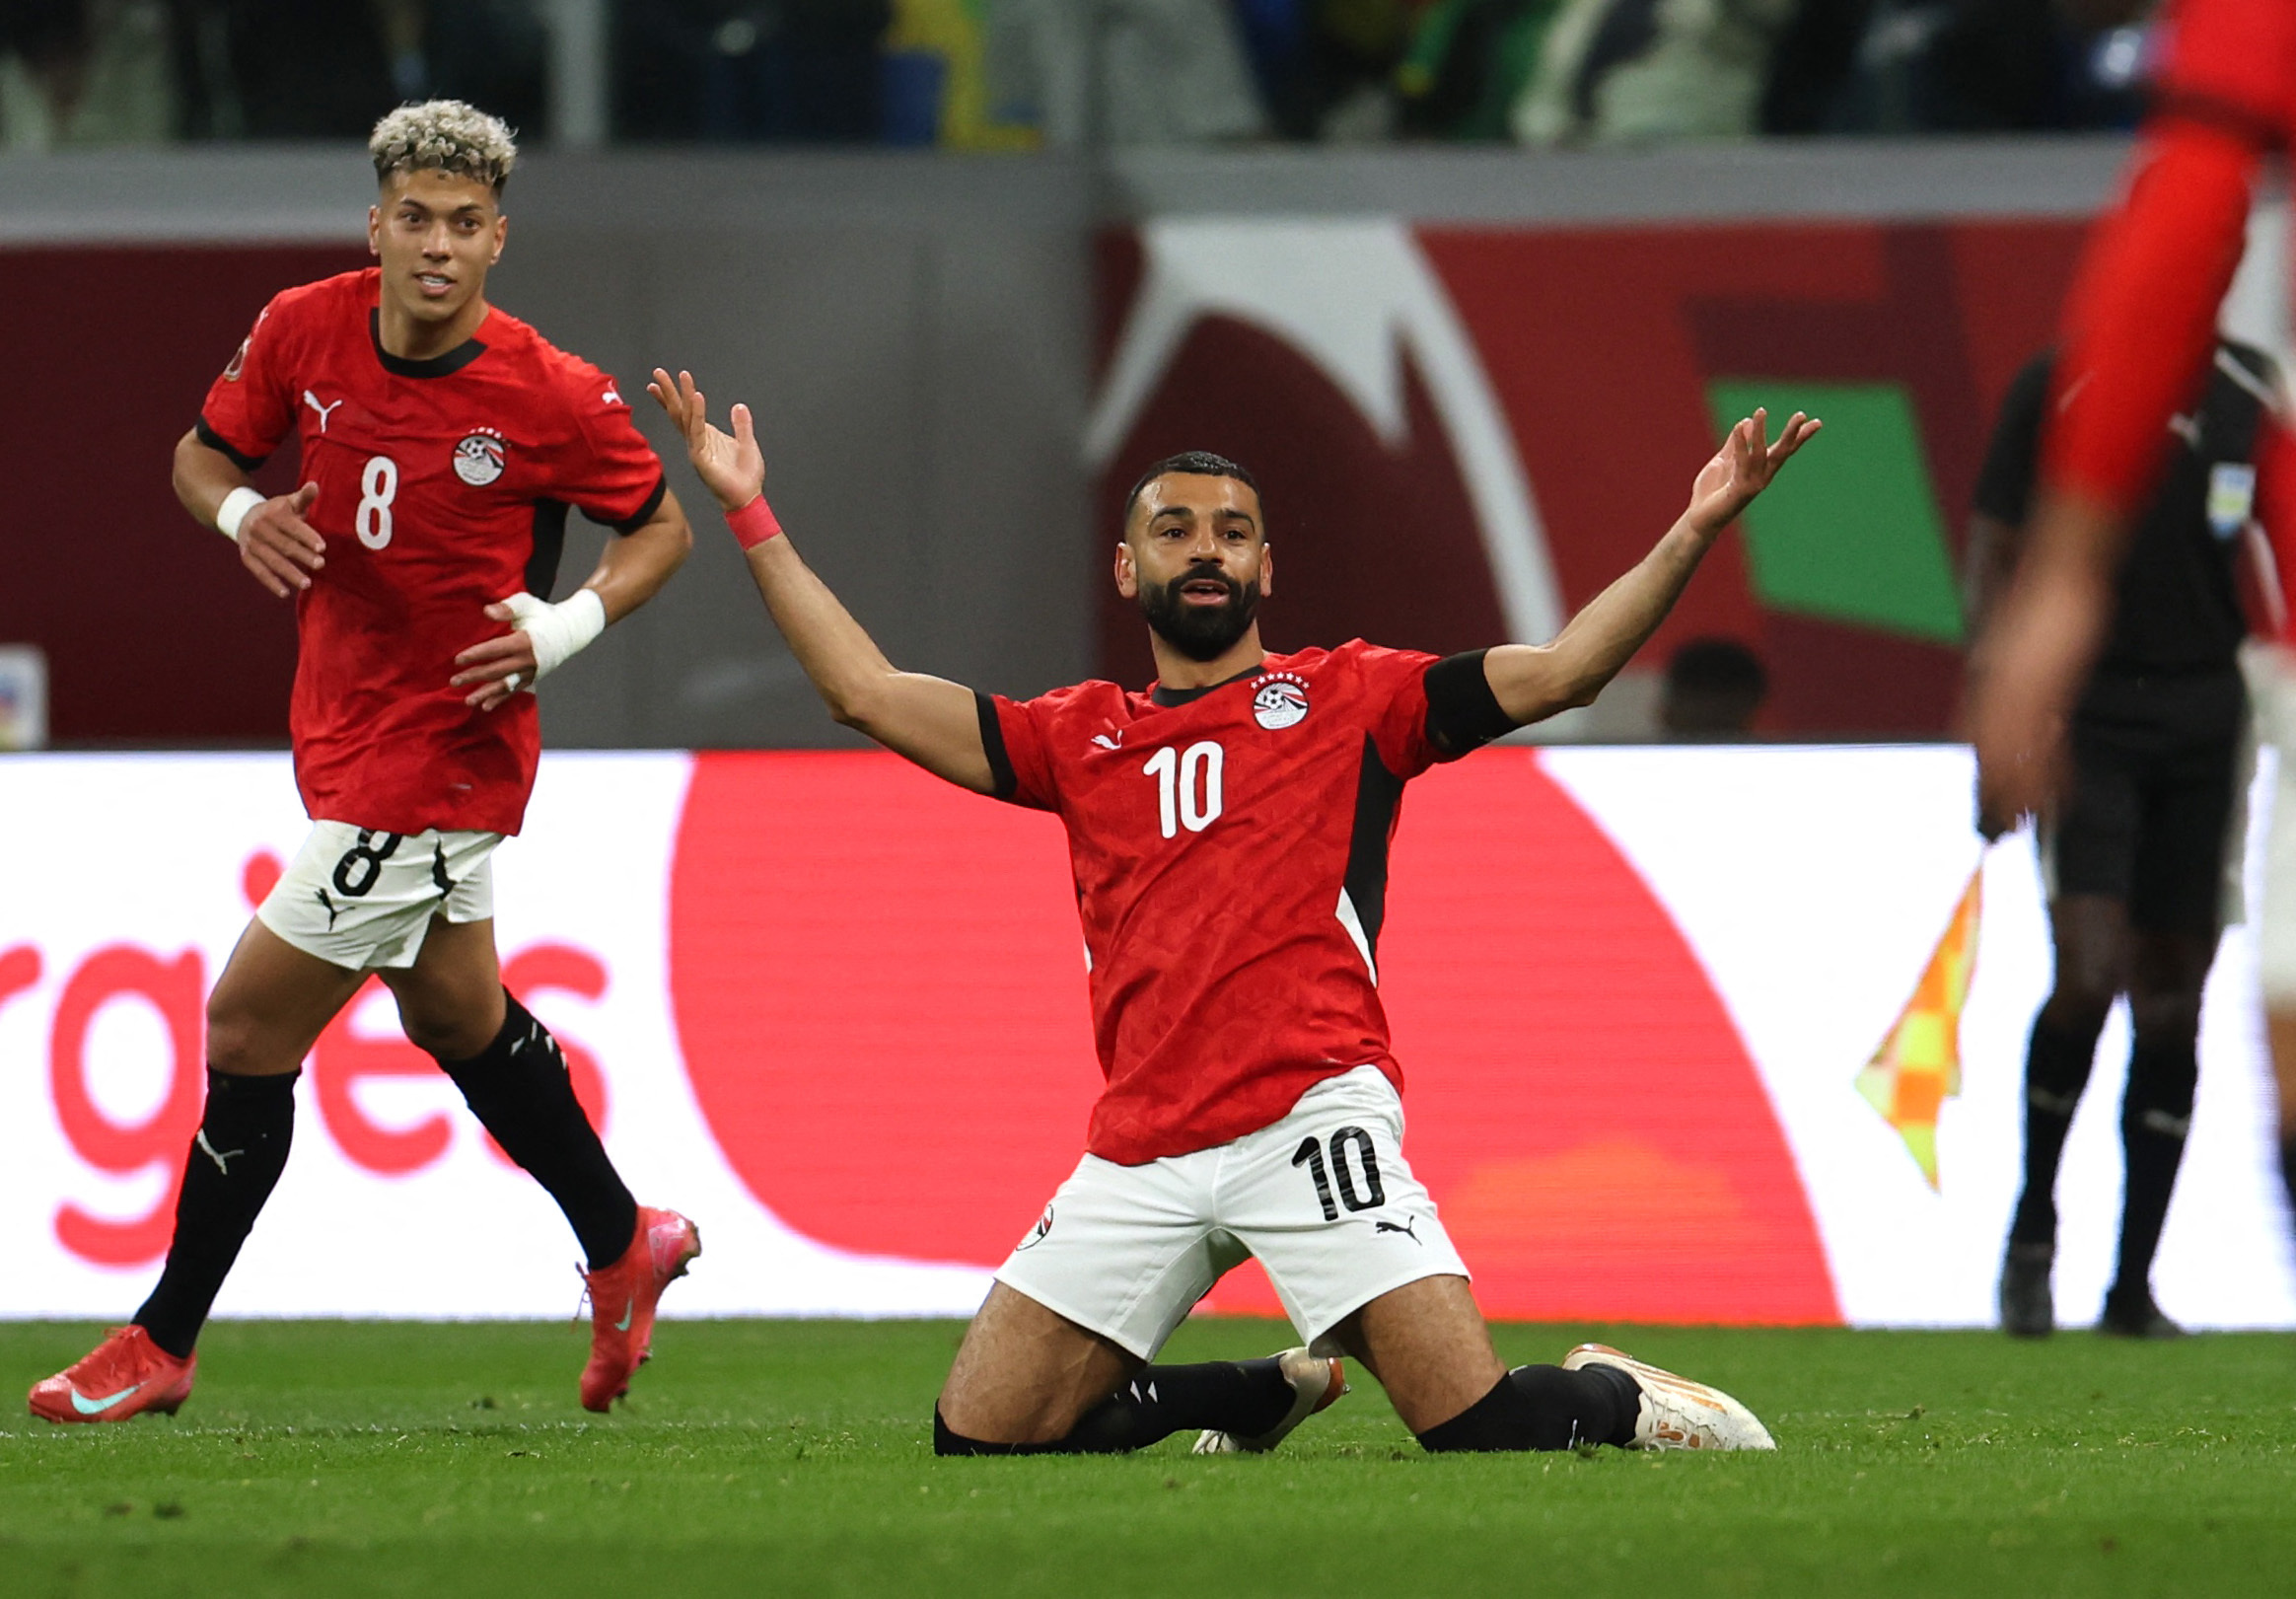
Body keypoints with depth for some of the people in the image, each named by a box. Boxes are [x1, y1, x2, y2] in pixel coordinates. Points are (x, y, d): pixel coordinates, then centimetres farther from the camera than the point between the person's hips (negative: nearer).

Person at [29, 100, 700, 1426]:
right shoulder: (306, 332, -7)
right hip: (347, 731, 7)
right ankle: (625, 1247, 43)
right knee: (457, 1012, 23)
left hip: (439, 757, -7)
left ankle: (165, 1343, 9)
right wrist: (242, 510, -14)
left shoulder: (552, 396, -19)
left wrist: (567, 626, -20)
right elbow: (203, 457, 8)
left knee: (249, 1033, -4)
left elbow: (660, 526, -4)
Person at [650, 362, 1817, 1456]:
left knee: (1484, 1429, -18)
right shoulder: (1081, 738, 20)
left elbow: (1561, 672, 4)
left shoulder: (1348, 696, 11)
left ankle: (1611, 1398, 18)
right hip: (1141, 1153, 4)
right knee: (977, 1440, 2)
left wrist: (1694, 533, -7)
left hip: (1308, 1116, -4)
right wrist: (750, 513, 19)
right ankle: (1274, 1393, 23)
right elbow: (867, 693, 20)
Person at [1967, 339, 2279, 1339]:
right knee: (2089, 973, -17)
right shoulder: (2054, 389, -2)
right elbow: (1996, 559, -1)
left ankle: (2133, 1285, 10)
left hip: (2206, 718, 4)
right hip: (2087, 709, -4)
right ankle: (2032, 1232, 4)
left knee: (2173, 993, 4)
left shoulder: (2250, 391, 7)